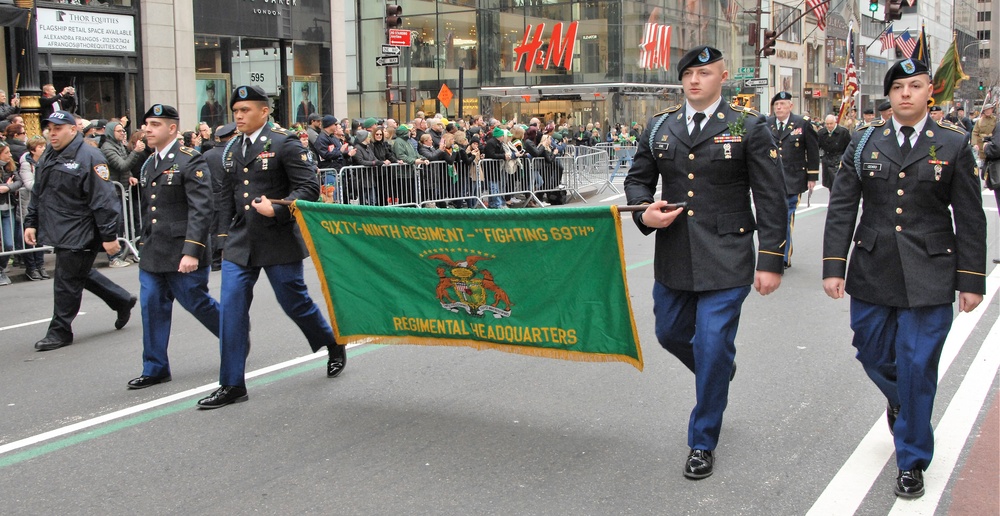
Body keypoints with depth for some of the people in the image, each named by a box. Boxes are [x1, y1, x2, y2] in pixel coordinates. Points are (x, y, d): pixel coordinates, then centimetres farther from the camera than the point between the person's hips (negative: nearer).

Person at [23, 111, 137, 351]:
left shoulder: (89, 158, -15)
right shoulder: (47, 158, 12)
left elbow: (104, 201, -18)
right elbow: (37, 194, 22)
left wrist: (109, 236, -19)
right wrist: (31, 223, 16)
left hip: (77, 235, -9)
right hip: (59, 232, 9)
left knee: (67, 281, -2)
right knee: (81, 274, 18)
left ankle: (60, 331, 10)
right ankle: (122, 301, 34)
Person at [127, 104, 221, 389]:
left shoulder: (190, 161, -12)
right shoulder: (148, 164, 14)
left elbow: (202, 210, -18)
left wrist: (192, 251, -24)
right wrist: (145, 243, 19)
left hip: (182, 254, -7)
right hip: (152, 253, 7)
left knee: (197, 302, 4)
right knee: (152, 307, 5)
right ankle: (155, 369, 14)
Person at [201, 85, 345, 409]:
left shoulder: (284, 144, -7)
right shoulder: (231, 149, 12)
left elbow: (309, 187, -12)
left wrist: (277, 209, -23)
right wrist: (226, 232, 11)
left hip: (279, 242, -5)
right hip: (240, 243, 5)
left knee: (295, 303, 6)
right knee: (232, 308, -2)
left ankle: (334, 345, 35)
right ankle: (232, 385, 4)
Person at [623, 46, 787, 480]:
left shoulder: (748, 127, -3)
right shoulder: (659, 127, 8)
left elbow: (771, 198, -4)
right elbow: (637, 179, 17)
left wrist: (771, 261, -9)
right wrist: (644, 212, -7)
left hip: (726, 260, -5)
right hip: (673, 258, 5)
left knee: (713, 347, -4)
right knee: (670, 334, 17)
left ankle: (702, 443, 13)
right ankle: (718, 375, 49)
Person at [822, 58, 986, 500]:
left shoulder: (953, 145, 1)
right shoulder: (865, 143, 4)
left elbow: (970, 219, 2)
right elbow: (841, 208, 2)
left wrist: (971, 280, 0)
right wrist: (833, 266, -5)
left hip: (929, 277, -2)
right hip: (872, 272, 2)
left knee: (917, 367, -1)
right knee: (873, 355, 13)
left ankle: (911, 462, 15)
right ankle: (900, 402, 48)